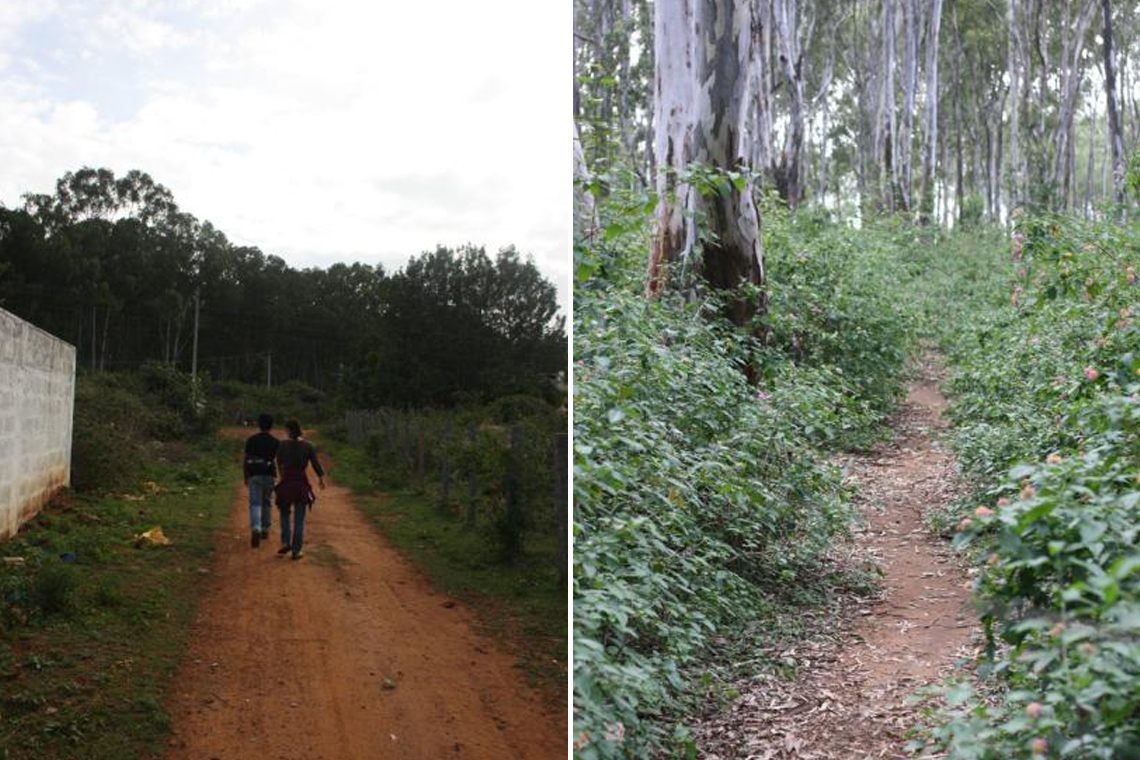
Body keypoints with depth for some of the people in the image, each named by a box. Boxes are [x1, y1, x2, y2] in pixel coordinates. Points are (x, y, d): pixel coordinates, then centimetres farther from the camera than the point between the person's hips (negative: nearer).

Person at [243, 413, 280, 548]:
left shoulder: (251, 440, 4)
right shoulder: (275, 442, 1)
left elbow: (246, 459, 3)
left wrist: (245, 477, 11)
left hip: (254, 475, 0)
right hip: (268, 475, 0)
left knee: (255, 504, -4)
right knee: (267, 502, 19)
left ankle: (256, 530, -25)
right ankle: (265, 529, 26)